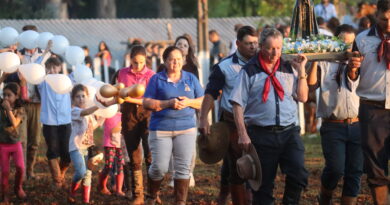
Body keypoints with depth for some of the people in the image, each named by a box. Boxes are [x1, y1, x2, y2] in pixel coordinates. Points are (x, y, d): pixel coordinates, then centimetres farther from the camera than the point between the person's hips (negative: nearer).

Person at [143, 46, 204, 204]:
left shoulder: (191, 79, 11)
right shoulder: (157, 79, 3)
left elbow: (203, 102, 10)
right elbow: (146, 103, -4)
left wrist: (188, 102, -11)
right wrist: (168, 103, -16)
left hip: (186, 129, 2)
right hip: (161, 129, -2)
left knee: (183, 167, -3)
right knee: (159, 167, -5)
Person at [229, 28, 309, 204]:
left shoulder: (288, 69, 11)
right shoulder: (249, 71, 0)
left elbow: (303, 97, 7)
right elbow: (237, 104, -1)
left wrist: (301, 71, 1)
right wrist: (243, 135, -8)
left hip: (289, 132, 2)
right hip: (262, 134, -2)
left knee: (299, 175, -13)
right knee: (263, 185, 3)